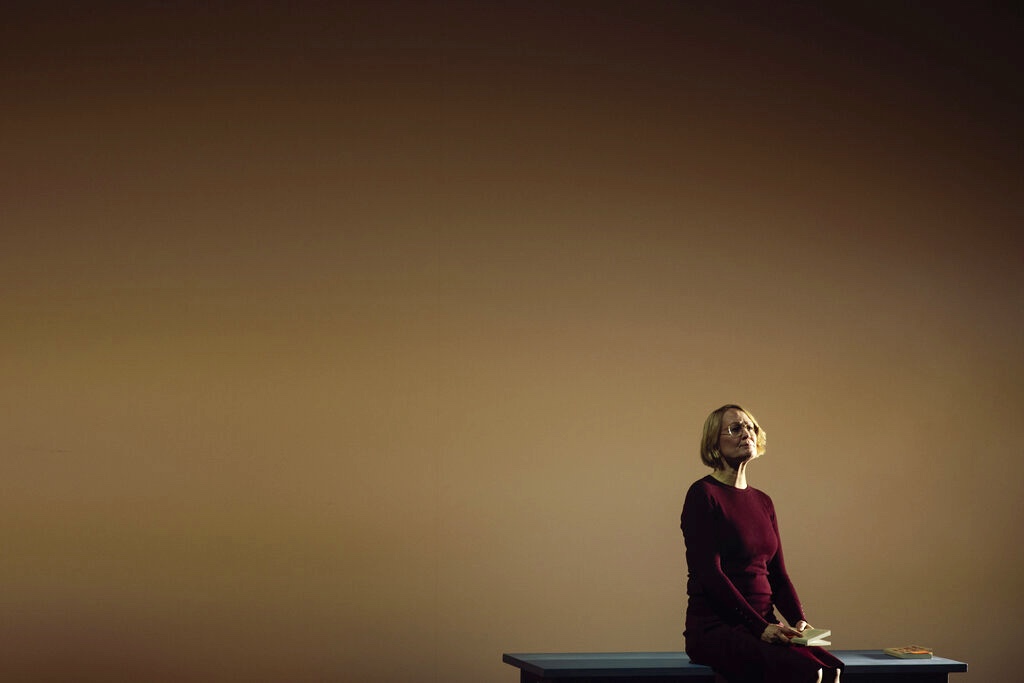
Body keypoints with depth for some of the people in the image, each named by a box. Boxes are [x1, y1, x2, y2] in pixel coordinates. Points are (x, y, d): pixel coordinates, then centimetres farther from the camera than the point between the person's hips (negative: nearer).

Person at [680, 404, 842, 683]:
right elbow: (709, 573, -13)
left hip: (763, 626, 7)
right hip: (715, 627, -7)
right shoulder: (703, 494, -5)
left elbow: (777, 573, 16)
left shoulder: (762, 502, 17)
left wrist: (798, 619, -2)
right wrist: (759, 626, -18)